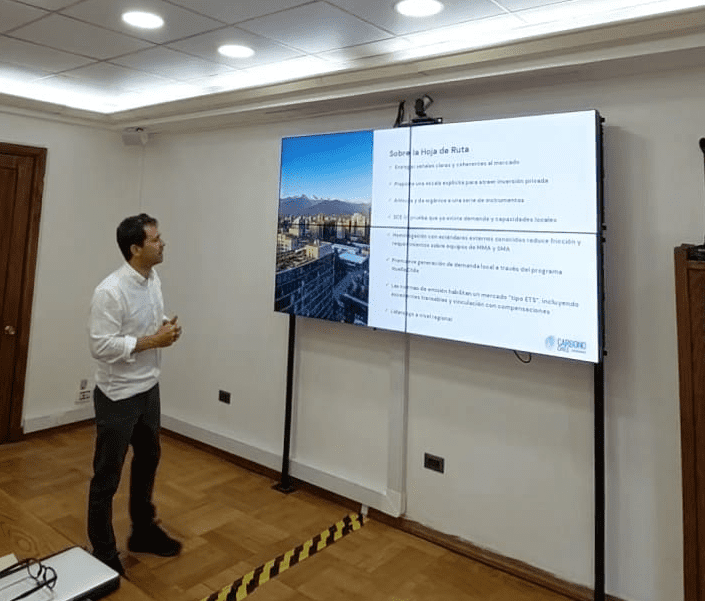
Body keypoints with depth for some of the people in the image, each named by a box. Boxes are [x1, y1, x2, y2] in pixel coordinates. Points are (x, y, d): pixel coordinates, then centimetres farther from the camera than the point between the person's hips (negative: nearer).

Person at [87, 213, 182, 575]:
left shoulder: (153, 280, 2)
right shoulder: (110, 291, -23)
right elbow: (100, 346, -24)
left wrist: (165, 330, -5)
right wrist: (153, 341, -23)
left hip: (148, 389, 9)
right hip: (117, 396, -8)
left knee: (148, 461, 21)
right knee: (107, 476, 7)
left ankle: (143, 531, 40)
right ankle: (103, 553, 25)